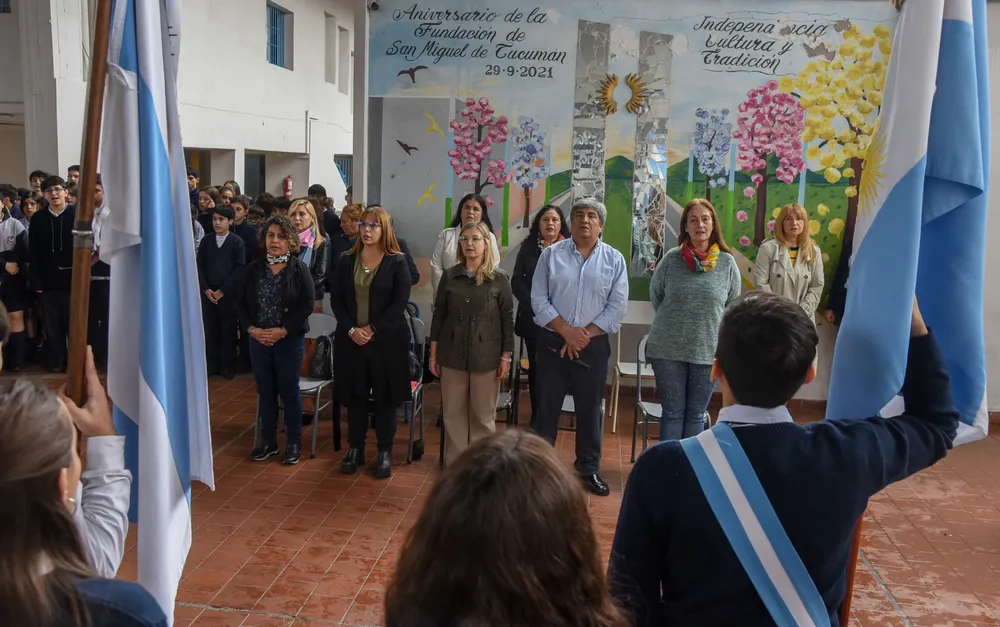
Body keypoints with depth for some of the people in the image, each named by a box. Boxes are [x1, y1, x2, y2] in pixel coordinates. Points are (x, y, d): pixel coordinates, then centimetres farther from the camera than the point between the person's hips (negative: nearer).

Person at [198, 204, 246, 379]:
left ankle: (228, 365, 11)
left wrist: (222, 290, -11)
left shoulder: (237, 242, -1)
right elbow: (199, 267, 8)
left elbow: (240, 269, -8)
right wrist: (206, 289, -6)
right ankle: (212, 364, 14)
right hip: (208, 294, 3)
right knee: (210, 330, 5)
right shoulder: (206, 242, 10)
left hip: (229, 294, -3)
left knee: (229, 330, 2)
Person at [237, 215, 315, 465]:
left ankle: (294, 443, 17)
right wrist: (252, 329, -10)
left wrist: (282, 331, -16)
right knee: (265, 392, 11)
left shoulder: (299, 269, -6)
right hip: (258, 340, 4)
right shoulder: (254, 269, 4)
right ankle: (269, 442, 24)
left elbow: (307, 305, -11)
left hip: (290, 341, -3)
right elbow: (241, 303, 6)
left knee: (289, 392, 4)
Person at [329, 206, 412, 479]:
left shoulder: (397, 262, -4)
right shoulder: (347, 261, 7)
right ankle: (355, 449, 22)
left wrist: (372, 329, -16)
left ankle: (385, 452, 17)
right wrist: (351, 330, -10)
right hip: (351, 340, 3)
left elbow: (400, 303, -10)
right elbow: (336, 299, 4)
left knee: (385, 397, 5)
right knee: (355, 396, 10)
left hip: (387, 341, -3)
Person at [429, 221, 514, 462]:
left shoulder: (499, 278, -3)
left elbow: (507, 319, -1)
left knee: (483, 415, 7)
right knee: (453, 413, 9)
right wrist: (433, 354, 5)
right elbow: (439, 316, 6)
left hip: (486, 356, -2)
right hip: (452, 354, 2)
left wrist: (506, 357, -3)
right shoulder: (449, 276, 2)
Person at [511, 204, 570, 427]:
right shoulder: (528, 247, 7)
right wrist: (533, 304, -10)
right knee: (535, 366, 7)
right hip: (533, 318, 2)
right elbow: (517, 281, 3)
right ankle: (537, 416, 16)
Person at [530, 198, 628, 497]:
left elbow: (617, 307, -4)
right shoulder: (552, 254, 0)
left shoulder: (614, 260, 1)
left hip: (593, 346, 0)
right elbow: (539, 299, -4)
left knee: (590, 409, 9)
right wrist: (567, 332, -13)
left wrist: (584, 335, -11)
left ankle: (589, 469, 23)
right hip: (553, 343, 0)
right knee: (547, 407, 7)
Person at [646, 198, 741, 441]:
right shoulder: (671, 258, -3)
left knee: (696, 415, 12)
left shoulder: (727, 262, -1)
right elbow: (655, 295, 10)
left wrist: (708, 323, 6)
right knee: (672, 412, 9)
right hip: (668, 349, -1)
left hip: (708, 351, 1)